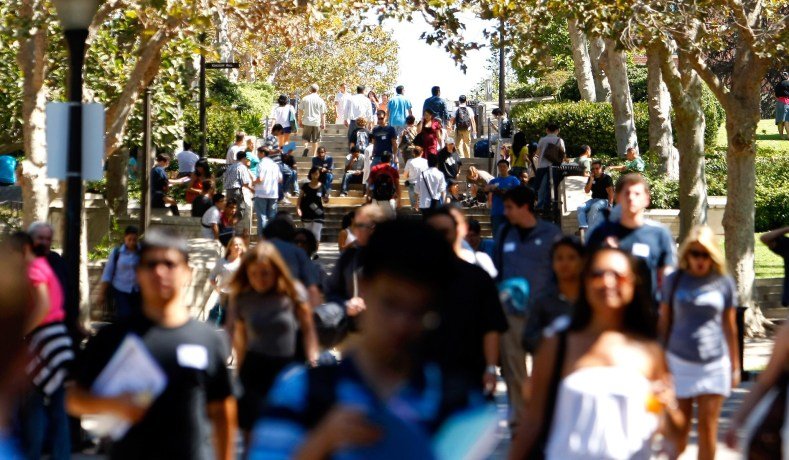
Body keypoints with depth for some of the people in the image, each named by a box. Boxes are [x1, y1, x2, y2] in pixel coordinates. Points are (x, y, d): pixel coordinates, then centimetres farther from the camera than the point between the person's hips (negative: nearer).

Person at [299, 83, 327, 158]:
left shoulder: (305, 99, -2)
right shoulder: (320, 100, -3)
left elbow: (300, 110, 2)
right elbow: (323, 113, -1)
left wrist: (300, 120, 13)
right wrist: (323, 124, 7)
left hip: (307, 121, 0)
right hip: (317, 122, 0)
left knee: (306, 138, 13)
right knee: (315, 140, 10)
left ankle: (307, 147, -15)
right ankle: (313, 155, 13)